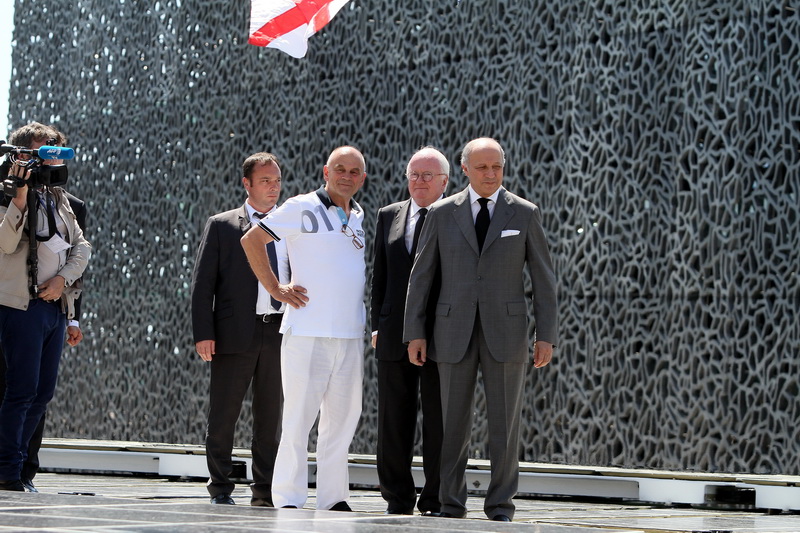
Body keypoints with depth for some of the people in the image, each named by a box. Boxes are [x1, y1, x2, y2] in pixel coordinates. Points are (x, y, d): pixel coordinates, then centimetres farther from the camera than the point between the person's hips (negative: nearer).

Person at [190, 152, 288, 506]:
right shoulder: (221, 226, 5)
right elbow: (202, 284, 1)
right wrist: (204, 334, -8)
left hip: (281, 333, 3)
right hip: (235, 332, -2)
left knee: (271, 417, 7)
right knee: (223, 414, 1)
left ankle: (264, 491, 13)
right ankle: (220, 488, 10)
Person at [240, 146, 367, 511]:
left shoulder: (360, 216, 15)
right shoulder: (302, 208, -3)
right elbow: (251, 240, -3)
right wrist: (276, 289, -5)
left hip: (351, 333, 6)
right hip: (308, 331, -6)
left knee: (343, 415, 7)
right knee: (299, 416, -5)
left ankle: (333, 498, 14)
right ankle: (288, 500, -1)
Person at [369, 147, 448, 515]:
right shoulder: (389, 216, 14)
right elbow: (379, 275, 14)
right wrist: (378, 324, 7)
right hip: (395, 336, 4)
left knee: (439, 423, 0)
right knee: (394, 421, 5)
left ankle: (436, 502, 7)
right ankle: (398, 501, 12)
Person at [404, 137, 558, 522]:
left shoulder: (525, 213, 3)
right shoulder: (442, 213, 4)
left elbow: (543, 278, 3)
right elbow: (421, 275, 5)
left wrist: (546, 336, -3)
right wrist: (414, 333, -1)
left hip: (505, 331, -1)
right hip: (454, 332, 1)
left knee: (504, 422, 0)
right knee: (453, 422, 3)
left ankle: (500, 506, 7)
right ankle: (451, 504, 11)